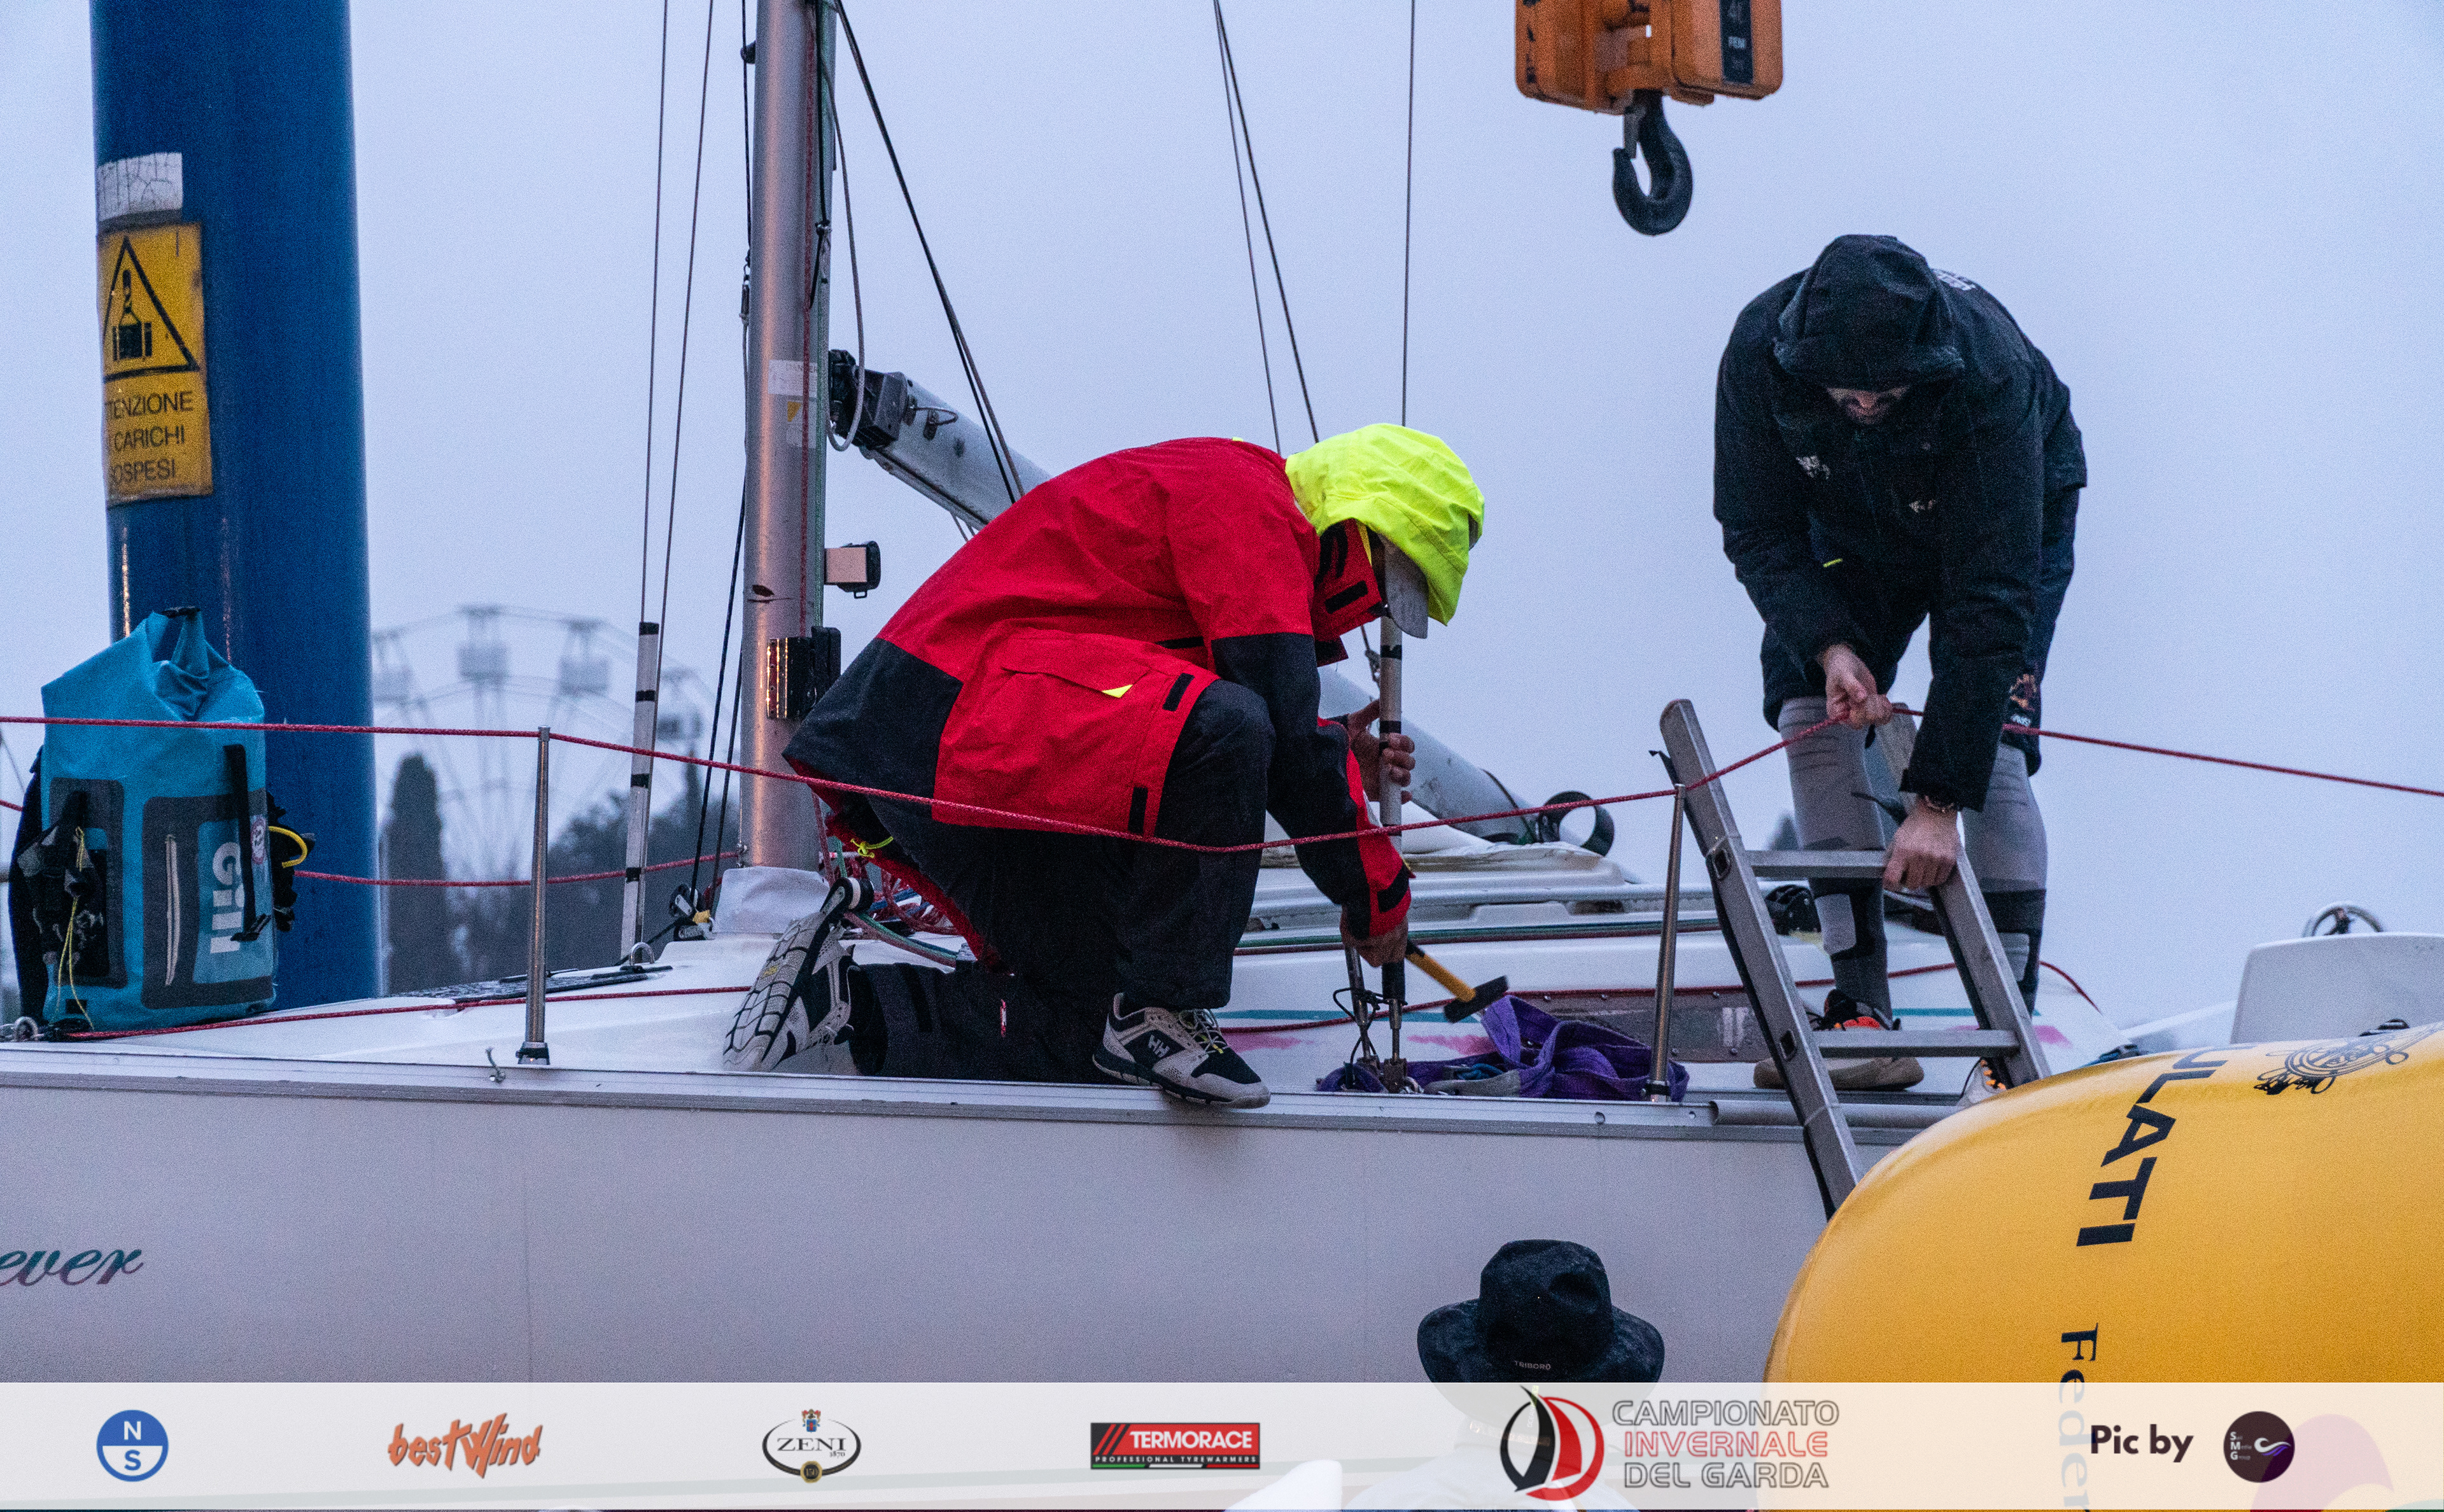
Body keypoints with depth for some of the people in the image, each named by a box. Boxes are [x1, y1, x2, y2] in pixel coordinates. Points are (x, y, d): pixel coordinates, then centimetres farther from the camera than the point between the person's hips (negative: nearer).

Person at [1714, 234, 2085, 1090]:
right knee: (1810, 713, -15)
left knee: (1989, 742, -20)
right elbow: (1759, 533, -19)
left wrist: (1937, 800, -41)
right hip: (1852, 531, 4)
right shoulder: (1761, 352, -33)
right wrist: (1829, 645, -38)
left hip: (2012, 518, -3)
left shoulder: (1990, 375, -42)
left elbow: (1988, 600, -40)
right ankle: (1860, 1009, -12)